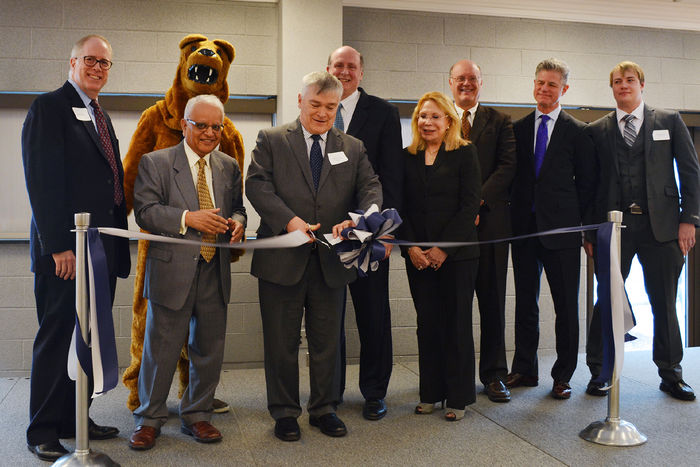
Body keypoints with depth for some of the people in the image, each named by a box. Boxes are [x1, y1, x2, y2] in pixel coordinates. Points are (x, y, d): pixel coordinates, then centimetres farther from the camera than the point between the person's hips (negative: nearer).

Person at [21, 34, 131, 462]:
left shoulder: (101, 117, 20)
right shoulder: (49, 107, -5)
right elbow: (42, 181, -14)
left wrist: (117, 241, 12)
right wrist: (59, 246, -19)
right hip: (65, 250, -8)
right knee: (57, 338, 0)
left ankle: (75, 419, 23)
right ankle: (43, 431, 13)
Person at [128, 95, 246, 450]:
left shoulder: (229, 167, 13)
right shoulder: (155, 163, 0)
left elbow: (237, 207, 18)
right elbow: (145, 211, -9)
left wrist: (236, 222, -5)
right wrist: (188, 218, -21)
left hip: (215, 273, 4)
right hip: (172, 272, -4)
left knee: (209, 350, 12)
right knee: (161, 350, 4)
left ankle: (196, 415, 29)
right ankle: (149, 419, 22)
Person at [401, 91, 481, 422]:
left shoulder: (465, 153, 0)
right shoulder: (408, 157, 10)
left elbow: (470, 205, -6)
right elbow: (400, 206, 7)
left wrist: (443, 248, -11)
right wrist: (411, 247, -5)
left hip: (456, 254, -3)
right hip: (418, 255, 3)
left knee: (456, 324, 2)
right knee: (427, 324, 8)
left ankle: (458, 397, 13)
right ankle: (430, 393, 19)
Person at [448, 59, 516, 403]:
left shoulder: (499, 122, 11)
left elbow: (507, 166, 0)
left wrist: (478, 202, -13)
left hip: (489, 219, 0)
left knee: (492, 301, 4)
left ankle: (494, 375, 14)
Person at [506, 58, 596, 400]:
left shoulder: (576, 131, 2)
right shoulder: (517, 128, 10)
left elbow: (587, 182, 3)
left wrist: (580, 222, -2)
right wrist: (514, 213, 2)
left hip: (561, 229, -3)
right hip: (524, 227, 3)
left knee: (566, 305, 3)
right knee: (525, 302, 10)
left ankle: (563, 375, 15)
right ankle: (524, 369, 22)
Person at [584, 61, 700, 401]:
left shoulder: (669, 121, 9)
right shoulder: (597, 130, 9)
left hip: (661, 225, 0)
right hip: (614, 226, 0)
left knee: (664, 303, 7)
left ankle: (670, 374, 21)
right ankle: (599, 372, 13)